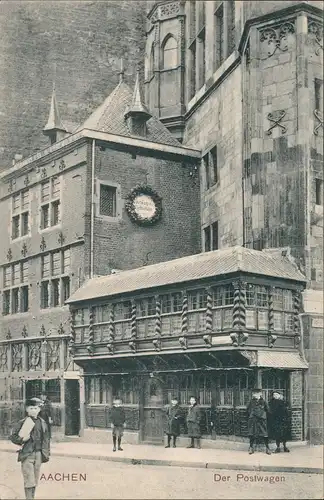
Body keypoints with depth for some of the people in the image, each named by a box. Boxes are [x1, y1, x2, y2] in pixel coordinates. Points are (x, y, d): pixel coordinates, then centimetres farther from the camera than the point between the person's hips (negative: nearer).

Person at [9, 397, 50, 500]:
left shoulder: (42, 423, 8)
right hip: (27, 454, -4)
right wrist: (22, 440, -17)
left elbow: (46, 439, 15)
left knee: (35, 481, 12)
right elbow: (12, 436, -1)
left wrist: (46, 453, 12)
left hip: (38, 454, 5)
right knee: (29, 481, -9)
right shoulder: (22, 423, -5)